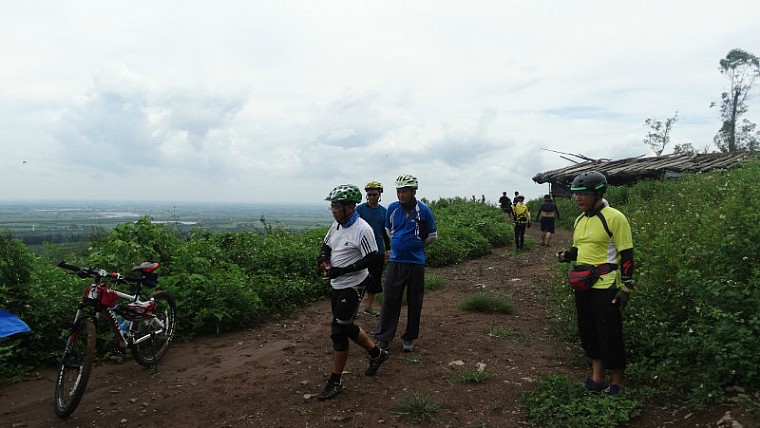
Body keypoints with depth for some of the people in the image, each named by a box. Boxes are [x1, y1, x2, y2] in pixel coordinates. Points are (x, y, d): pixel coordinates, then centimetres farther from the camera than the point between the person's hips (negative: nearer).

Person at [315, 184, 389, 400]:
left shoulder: (362, 230, -20)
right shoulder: (337, 225, 5)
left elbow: (371, 259, -20)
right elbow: (326, 244, 19)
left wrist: (341, 270, -24)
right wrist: (323, 258, -4)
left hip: (352, 287, -9)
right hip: (338, 285, 9)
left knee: (338, 331, -5)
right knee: (346, 326, 18)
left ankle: (335, 382, 10)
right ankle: (376, 353, 39)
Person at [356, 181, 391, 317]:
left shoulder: (383, 211, 8)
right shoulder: (360, 209, -5)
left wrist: (388, 249, 13)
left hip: (378, 251, 4)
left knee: (375, 280, 10)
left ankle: (369, 307, 23)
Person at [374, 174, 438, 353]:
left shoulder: (423, 210, -7)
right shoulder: (392, 208, 1)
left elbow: (432, 236, 5)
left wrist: (415, 246, 10)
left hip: (416, 262, -1)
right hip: (395, 261, 2)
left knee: (415, 302, 8)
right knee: (390, 300, 0)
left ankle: (410, 338, 23)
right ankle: (383, 338, 9)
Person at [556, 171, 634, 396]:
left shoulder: (614, 218, -12)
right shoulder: (579, 221, 12)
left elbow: (626, 255, -11)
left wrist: (625, 288, -14)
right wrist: (566, 255, 1)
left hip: (605, 287, -8)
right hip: (583, 287, 8)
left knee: (610, 335, 1)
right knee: (588, 332, 15)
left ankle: (617, 383, 18)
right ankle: (597, 377, 29)